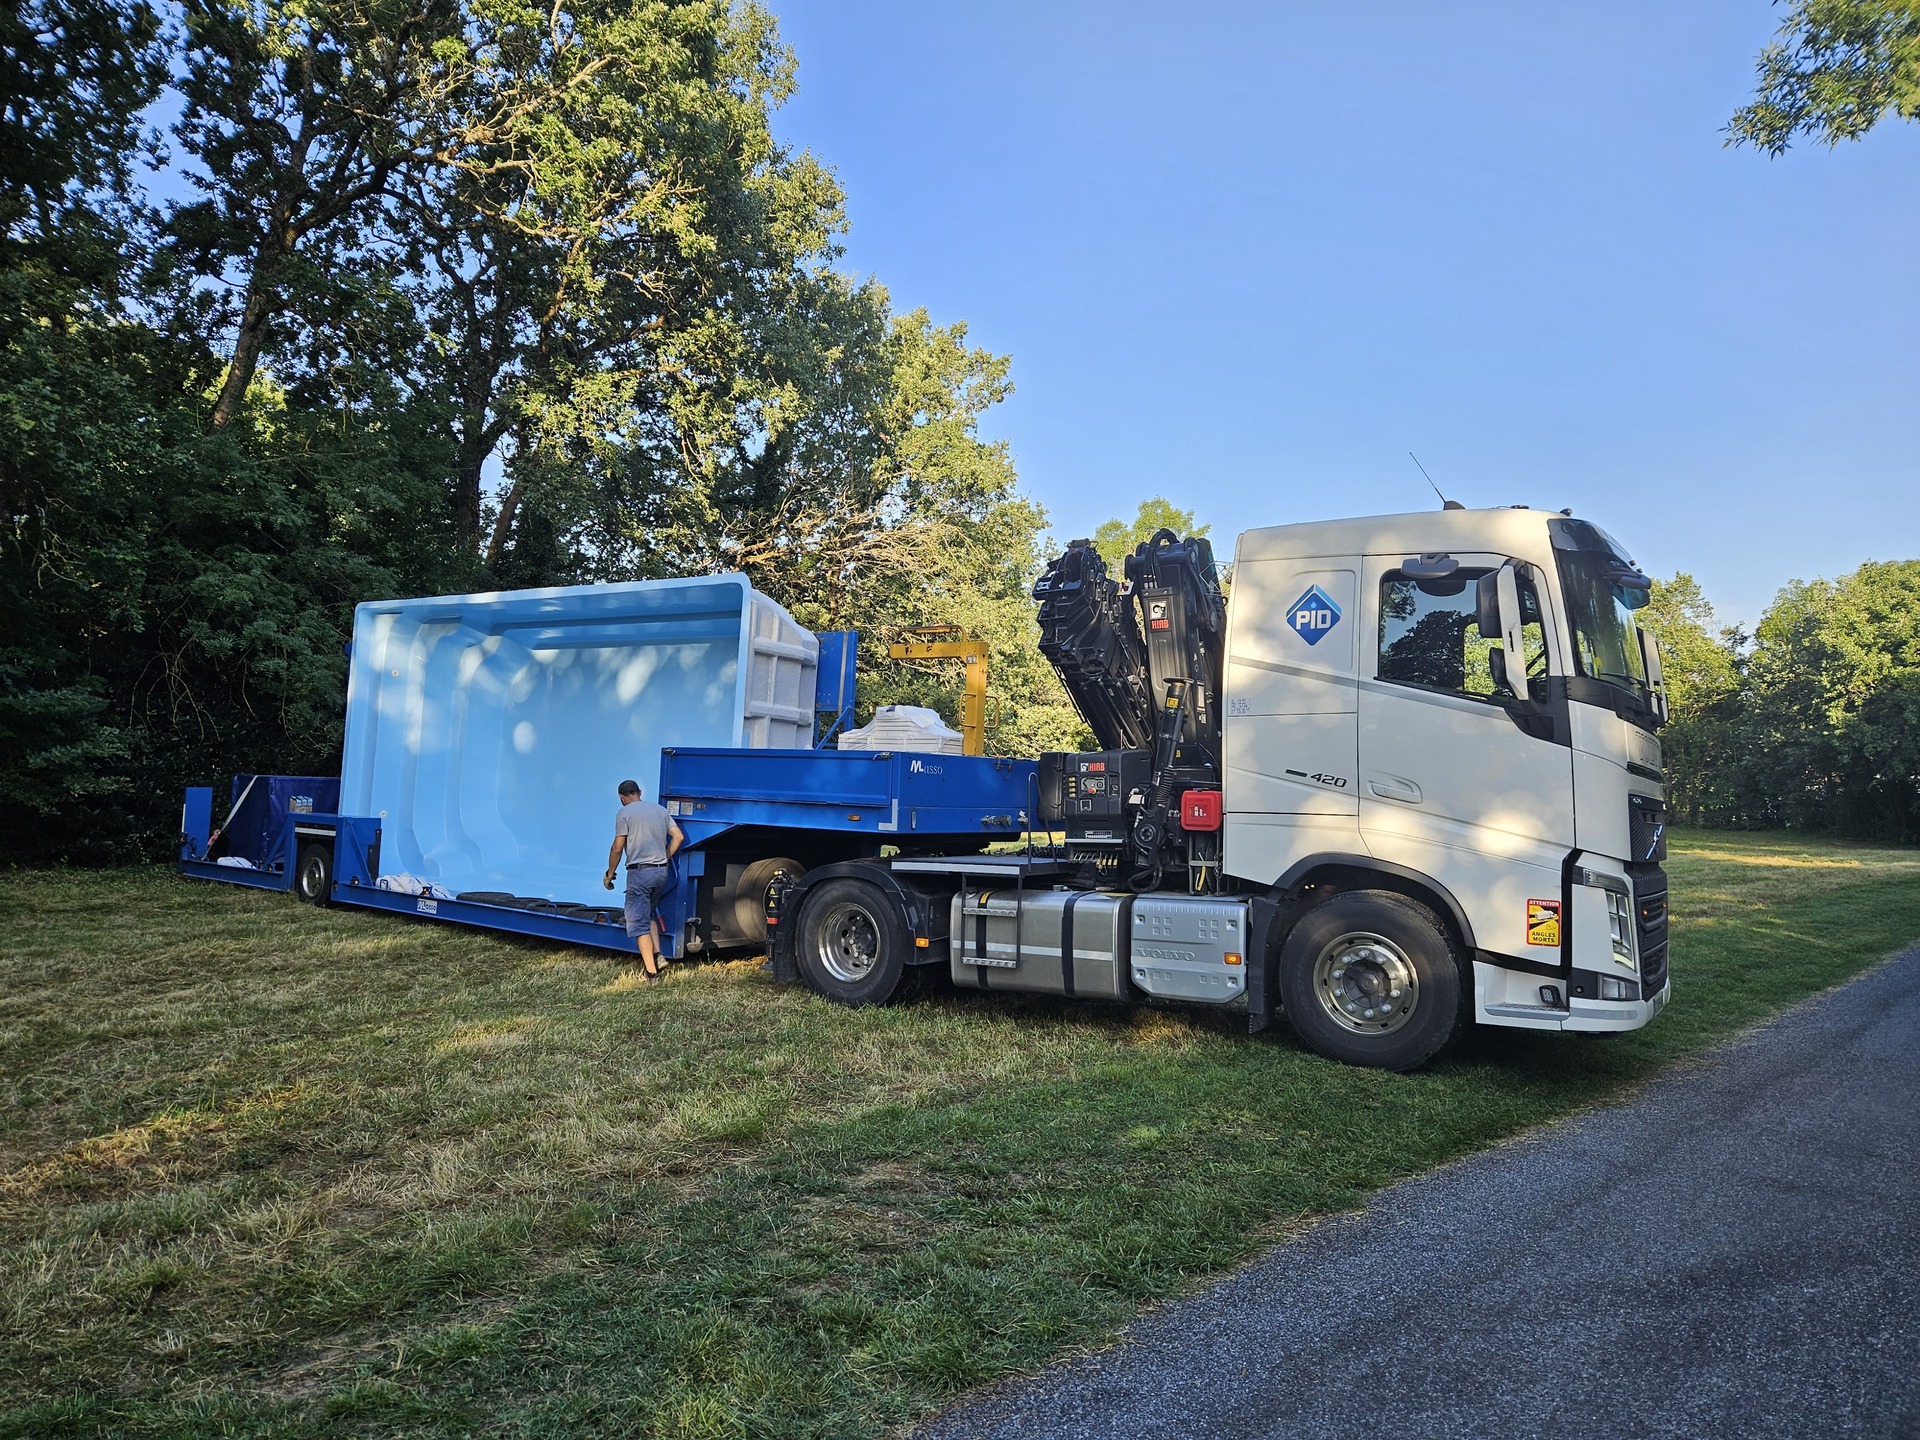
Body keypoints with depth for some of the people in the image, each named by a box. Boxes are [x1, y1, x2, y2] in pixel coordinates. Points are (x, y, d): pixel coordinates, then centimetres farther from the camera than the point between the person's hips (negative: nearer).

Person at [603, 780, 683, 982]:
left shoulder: (625, 813, -4)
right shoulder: (660, 810, 13)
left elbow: (617, 848, -6)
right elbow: (678, 837, 9)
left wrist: (609, 874, 4)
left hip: (639, 872, -6)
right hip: (661, 871, 6)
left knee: (639, 922, -2)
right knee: (648, 914, 24)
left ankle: (651, 972, -7)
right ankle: (656, 955, 8)